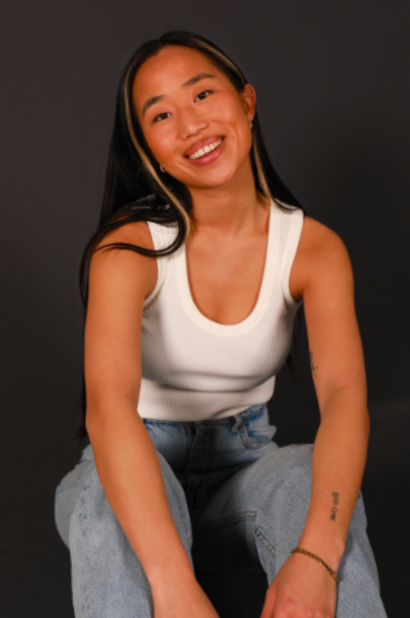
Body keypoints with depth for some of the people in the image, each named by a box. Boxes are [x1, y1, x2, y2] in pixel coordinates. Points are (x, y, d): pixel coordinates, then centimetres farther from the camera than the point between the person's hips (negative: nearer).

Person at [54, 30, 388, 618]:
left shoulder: (313, 248, -10)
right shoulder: (130, 246, -18)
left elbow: (345, 393, -25)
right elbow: (108, 402, -34)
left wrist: (316, 556, -44)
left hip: (246, 465, 2)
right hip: (136, 471, -1)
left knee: (313, 480, -33)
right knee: (110, 490, -37)